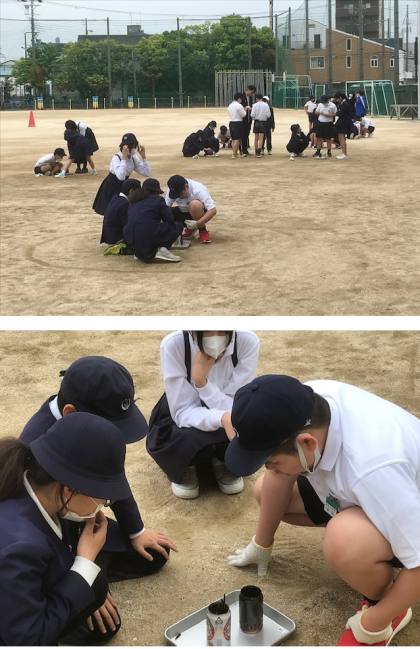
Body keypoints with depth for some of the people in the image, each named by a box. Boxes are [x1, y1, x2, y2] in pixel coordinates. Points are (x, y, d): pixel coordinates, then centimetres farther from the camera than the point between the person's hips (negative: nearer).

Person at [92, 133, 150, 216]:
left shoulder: (134, 158, -3)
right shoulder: (116, 158, -25)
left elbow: (146, 173, -5)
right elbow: (121, 177, -41)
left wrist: (143, 156, -13)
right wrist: (124, 157, -39)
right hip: (111, 190, -7)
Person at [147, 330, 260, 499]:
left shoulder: (247, 342, -26)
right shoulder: (173, 344, -29)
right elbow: (183, 412, -27)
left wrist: (201, 381, -39)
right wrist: (223, 418, -46)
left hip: (230, 425, 2)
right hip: (188, 422, -1)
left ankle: (224, 460, 4)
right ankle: (186, 465, 3)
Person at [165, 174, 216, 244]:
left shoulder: (198, 191, -33)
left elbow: (213, 210, -37)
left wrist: (197, 223, -45)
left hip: (202, 212, -5)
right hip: (184, 212, 5)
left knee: (195, 204, -39)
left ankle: (203, 231, -16)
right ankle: (190, 228, 4)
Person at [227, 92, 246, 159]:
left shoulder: (230, 106, 10)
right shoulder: (239, 106, -13)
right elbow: (243, 115, -12)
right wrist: (245, 110, 6)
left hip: (231, 122, 8)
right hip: (238, 123, -8)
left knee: (233, 139, 15)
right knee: (237, 139, -5)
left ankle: (234, 153, 20)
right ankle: (234, 154, -8)